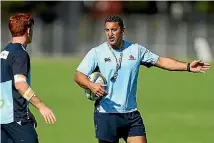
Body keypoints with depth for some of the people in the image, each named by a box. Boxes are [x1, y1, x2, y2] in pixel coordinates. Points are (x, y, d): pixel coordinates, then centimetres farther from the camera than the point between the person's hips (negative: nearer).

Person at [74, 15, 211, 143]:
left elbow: (161, 61, 12)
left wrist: (188, 66, 3)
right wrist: (91, 85, -27)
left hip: (131, 114, 2)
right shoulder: (96, 53, -1)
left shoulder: (136, 50, 7)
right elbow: (78, 76, -5)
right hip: (105, 114, -2)